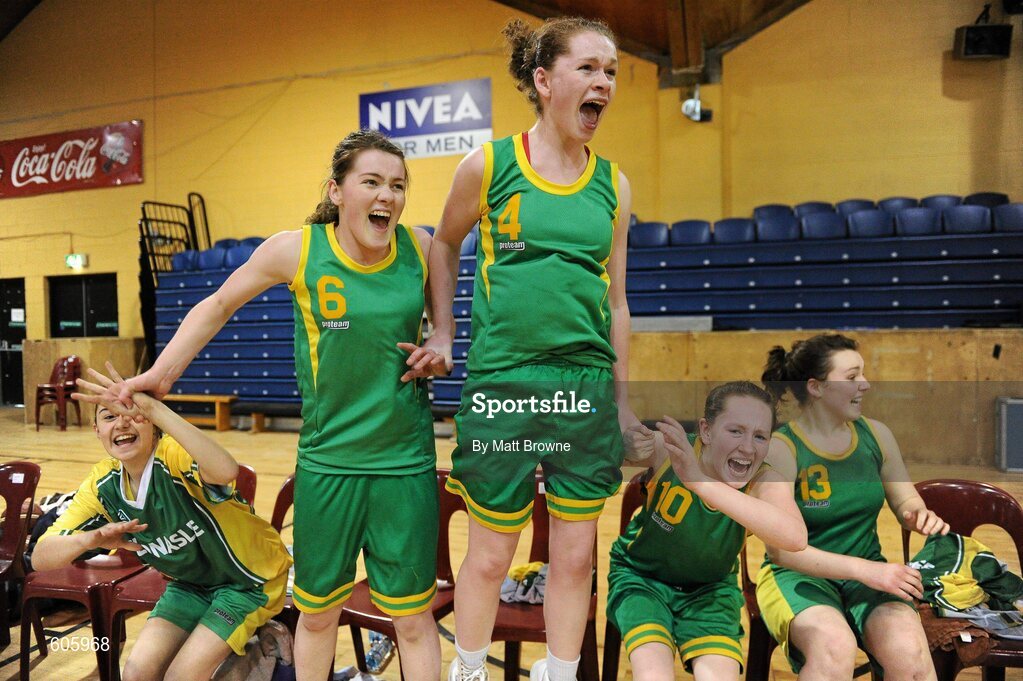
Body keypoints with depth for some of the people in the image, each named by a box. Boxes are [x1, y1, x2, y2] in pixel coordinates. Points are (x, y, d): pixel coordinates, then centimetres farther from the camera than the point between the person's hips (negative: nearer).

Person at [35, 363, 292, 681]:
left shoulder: (174, 455, -30)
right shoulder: (102, 486, -9)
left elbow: (226, 471, -54)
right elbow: (40, 557, -11)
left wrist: (153, 408, -57)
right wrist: (90, 539, -32)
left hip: (250, 579, -6)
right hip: (189, 583, 6)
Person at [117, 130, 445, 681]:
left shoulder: (419, 247, -3)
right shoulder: (295, 250, -8)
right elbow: (218, 305, 8)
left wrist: (438, 357, -5)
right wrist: (161, 373, 5)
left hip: (406, 464, 1)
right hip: (326, 461, 0)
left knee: (413, 619, 9)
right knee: (317, 612, 17)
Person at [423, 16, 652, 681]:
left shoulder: (613, 185, 6)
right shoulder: (489, 164, -2)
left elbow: (616, 302, 11)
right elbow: (445, 244, 14)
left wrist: (622, 402, 11)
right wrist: (443, 335, 9)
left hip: (586, 387, 3)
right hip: (501, 383, -3)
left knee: (575, 555, 11)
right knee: (491, 556, 9)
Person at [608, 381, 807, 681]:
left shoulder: (765, 482, -23)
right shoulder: (667, 448, -25)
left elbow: (795, 538, -45)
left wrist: (700, 481, -53)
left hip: (710, 589, 2)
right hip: (640, 576, -1)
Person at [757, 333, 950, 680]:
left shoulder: (875, 434, 1)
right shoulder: (779, 448, -14)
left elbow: (905, 501, 15)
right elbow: (782, 549, -17)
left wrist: (919, 516, -9)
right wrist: (866, 570, -25)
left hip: (868, 572, 4)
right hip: (798, 575, -4)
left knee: (909, 651, -26)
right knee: (835, 645, -34)